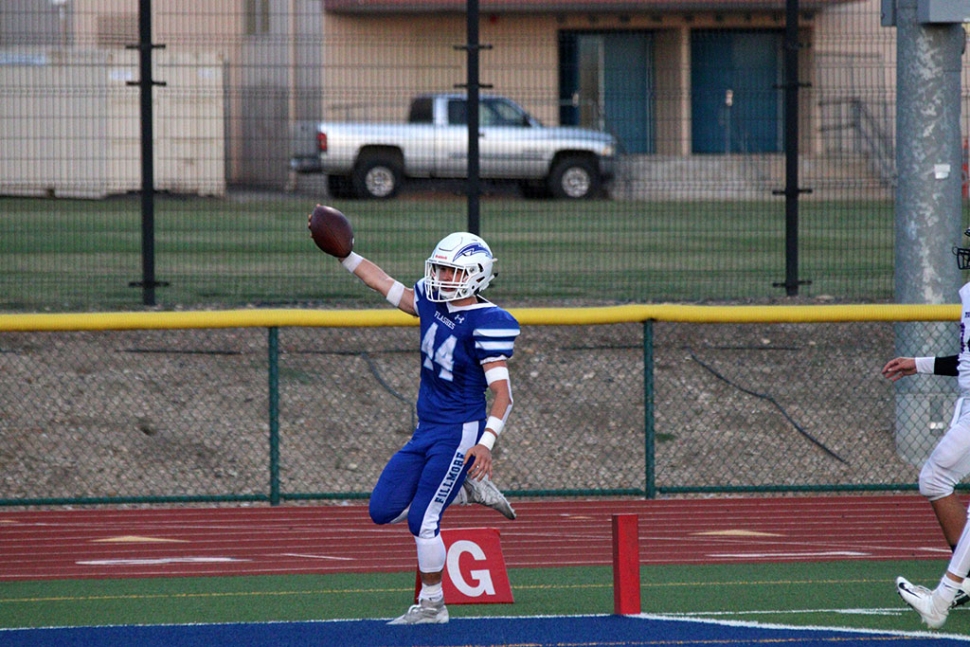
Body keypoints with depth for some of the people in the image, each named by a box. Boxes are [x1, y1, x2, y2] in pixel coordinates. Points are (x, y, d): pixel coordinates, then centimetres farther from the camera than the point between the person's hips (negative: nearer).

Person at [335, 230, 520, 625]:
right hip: (426, 431, 8)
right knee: (383, 511, 5)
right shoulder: (433, 303, 5)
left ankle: (432, 605, 7)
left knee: (422, 520, -9)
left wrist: (486, 443, -31)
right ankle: (466, 490, 19)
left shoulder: (486, 324, -17)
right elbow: (382, 282, 16)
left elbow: (502, 393, -20)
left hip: (460, 434, -8)